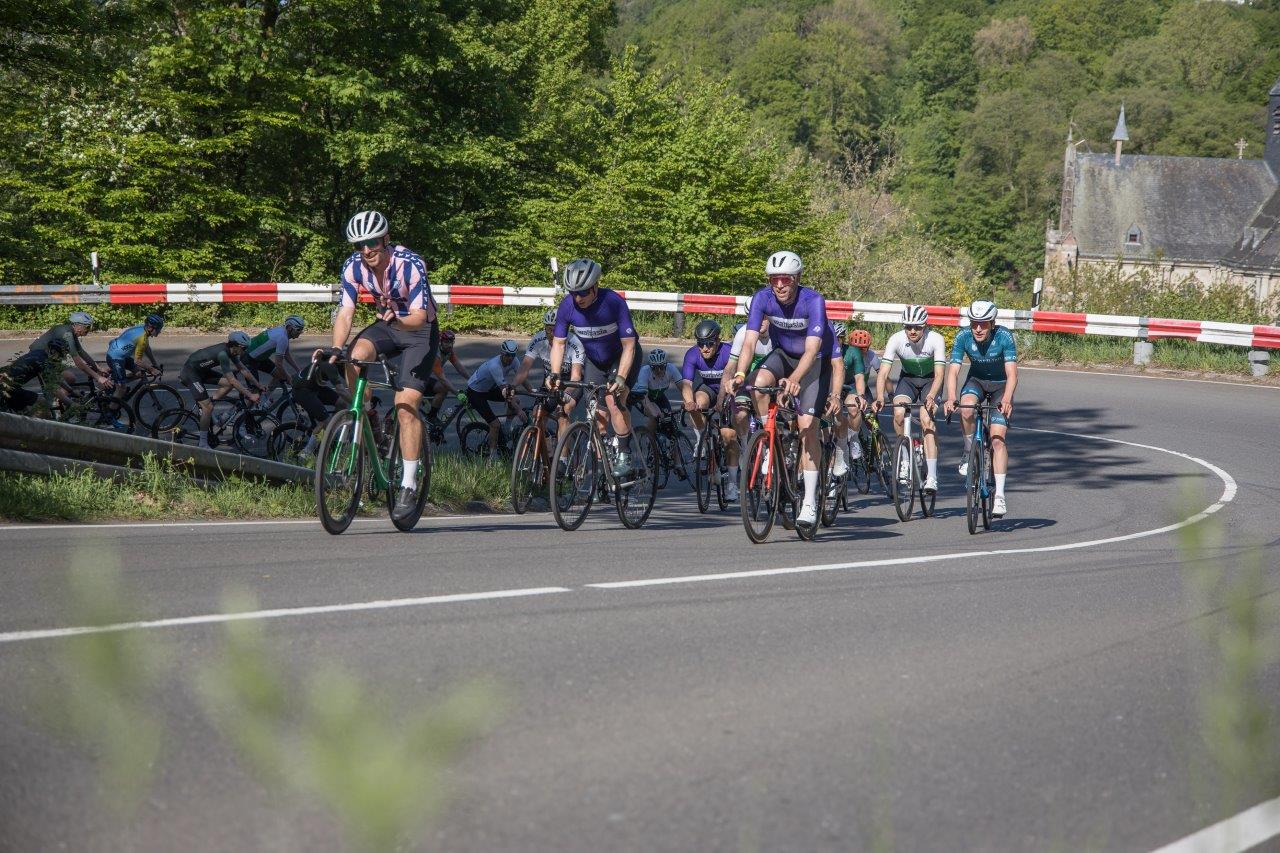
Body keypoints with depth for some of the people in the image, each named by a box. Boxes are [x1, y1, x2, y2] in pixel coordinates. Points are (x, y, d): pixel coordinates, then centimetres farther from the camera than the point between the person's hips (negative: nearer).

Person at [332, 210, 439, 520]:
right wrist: (336, 349, -33)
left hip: (419, 331, -4)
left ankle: (409, 486, -11)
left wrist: (398, 319, -51)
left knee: (407, 406, -16)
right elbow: (345, 314, -16)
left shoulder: (410, 265, -27)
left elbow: (419, 317, -29)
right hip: (386, 326, 4)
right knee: (356, 355, -30)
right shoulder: (353, 267, -14)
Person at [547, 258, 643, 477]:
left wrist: (620, 378, -40)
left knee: (614, 401, -25)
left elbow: (629, 345, -30)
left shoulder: (614, 303, -32)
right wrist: (554, 374, -23)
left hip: (623, 357, -4)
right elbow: (559, 342, -10)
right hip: (594, 360, 4)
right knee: (598, 414, -2)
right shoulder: (567, 306, -21)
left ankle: (624, 456, -13)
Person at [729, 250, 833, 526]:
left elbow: (812, 348, -39)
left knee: (807, 425, -15)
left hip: (816, 361, -3)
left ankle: (809, 503, -11)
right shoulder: (763, 298, -21)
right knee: (758, 383, -30)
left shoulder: (813, 301, -30)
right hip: (783, 355, 3)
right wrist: (740, 373, -46)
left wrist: (794, 379, -56)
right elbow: (750, 340, -27)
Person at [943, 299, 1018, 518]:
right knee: (966, 408, -33)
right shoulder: (963, 337, -22)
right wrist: (950, 398, -45)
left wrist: (1006, 400, -53)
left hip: (1001, 385, -2)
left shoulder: (1004, 337, -28)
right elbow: (953, 370, -27)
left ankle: (999, 495, -16)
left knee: (998, 438, -16)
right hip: (976, 381, 2)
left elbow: (1012, 373, -35)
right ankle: (969, 453, -8)